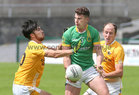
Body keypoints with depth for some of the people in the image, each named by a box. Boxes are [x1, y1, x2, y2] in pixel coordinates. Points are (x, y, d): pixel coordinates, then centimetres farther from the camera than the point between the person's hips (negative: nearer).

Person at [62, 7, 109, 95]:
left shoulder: (93, 32, -3)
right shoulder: (68, 34, -6)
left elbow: (99, 52, -5)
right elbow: (66, 56, -6)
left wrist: (98, 64, -26)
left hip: (89, 69, 1)